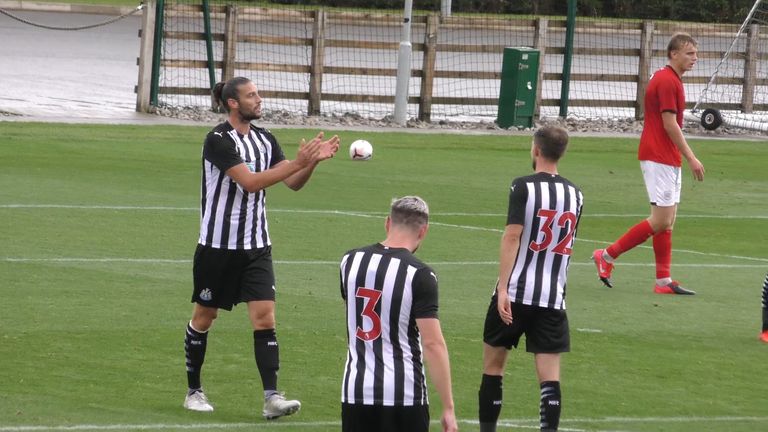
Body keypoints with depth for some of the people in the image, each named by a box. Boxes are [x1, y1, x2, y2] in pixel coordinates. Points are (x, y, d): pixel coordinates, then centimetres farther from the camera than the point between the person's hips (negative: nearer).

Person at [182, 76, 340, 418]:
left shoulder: (264, 139, 7)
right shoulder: (218, 140, -14)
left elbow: (293, 183, 8)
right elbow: (250, 182, -24)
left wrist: (313, 161, -11)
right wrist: (296, 163, -27)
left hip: (256, 246, 5)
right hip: (218, 245, -5)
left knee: (265, 317, -7)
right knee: (204, 317, 8)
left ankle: (272, 397, -13)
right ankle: (194, 391, 23)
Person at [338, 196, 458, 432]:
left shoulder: (350, 260, 4)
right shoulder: (420, 275, -12)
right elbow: (433, 344, -15)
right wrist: (448, 408, -12)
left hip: (354, 391, 5)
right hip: (403, 395, -4)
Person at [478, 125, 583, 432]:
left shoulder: (524, 187, -7)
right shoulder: (575, 195, 9)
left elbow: (512, 236, -16)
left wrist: (503, 288, -19)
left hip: (515, 292, -3)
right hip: (553, 298, 3)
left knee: (493, 366, 13)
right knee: (550, 376, -2)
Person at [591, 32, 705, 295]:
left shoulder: (666, 79, 16)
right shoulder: (668, 81, -15)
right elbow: (670, 124, -19)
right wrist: (691, 158, -17)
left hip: (667, 160, 10)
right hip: (659, 159, -10)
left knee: (666, 222, 8)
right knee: (661, 220, -9)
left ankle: (664, 281, 8)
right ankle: (608, 256, -1)